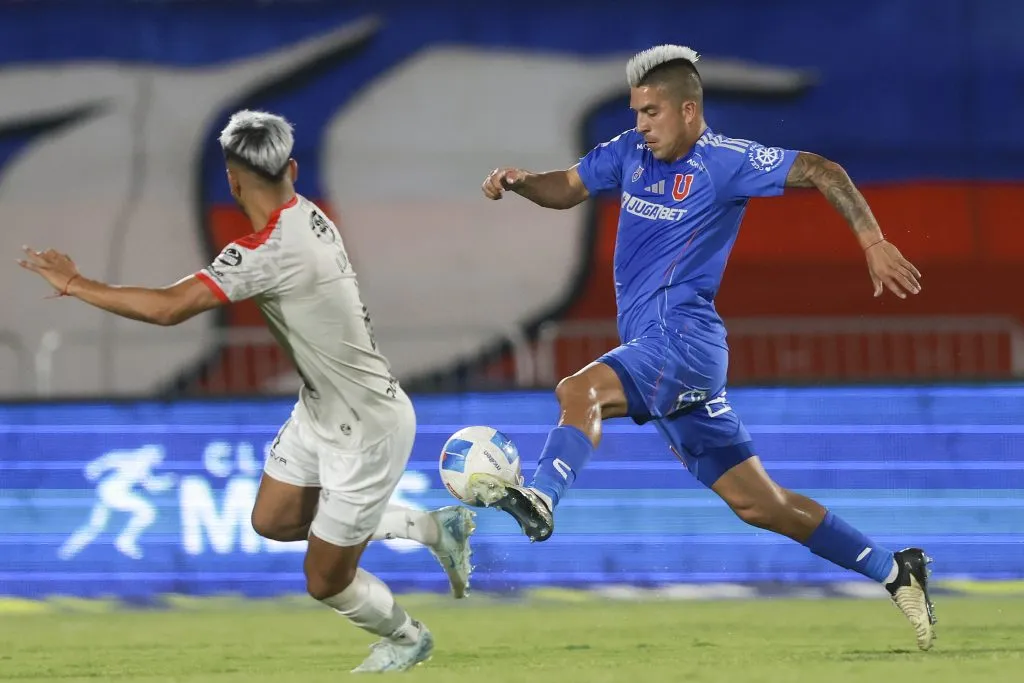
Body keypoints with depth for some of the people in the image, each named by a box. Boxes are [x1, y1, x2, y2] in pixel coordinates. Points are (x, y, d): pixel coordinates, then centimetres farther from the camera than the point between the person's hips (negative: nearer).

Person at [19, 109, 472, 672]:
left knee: (326, 581, 9)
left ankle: (407, 639, 39)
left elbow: (167, 308, -37)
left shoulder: (268, 253, -33)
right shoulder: (307, 215, -6)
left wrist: (74, 284, -26)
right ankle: (433, 527, 31)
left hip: (366, 431, -9)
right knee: (273, 521, 23)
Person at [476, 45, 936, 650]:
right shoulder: (631, 151, 13)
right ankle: (894, 572, 14)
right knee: (755, 502, 8)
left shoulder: (726, 161, -6)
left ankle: (541, 499, -57)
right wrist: (518, 182, 1)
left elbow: (822, 172, -6)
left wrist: (874, 243, -15)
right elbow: (568, 189, 22)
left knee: (580, 391, -33)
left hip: (683, 337, -8)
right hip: (653, 345, 8)